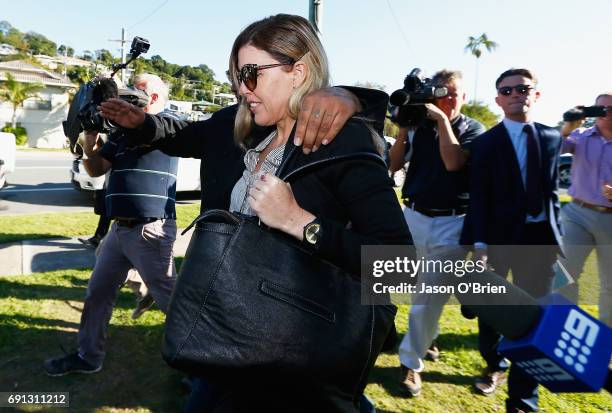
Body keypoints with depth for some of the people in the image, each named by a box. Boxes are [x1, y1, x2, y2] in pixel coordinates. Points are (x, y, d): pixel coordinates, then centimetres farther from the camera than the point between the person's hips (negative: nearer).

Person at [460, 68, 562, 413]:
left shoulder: (553, 138, 8)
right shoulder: (486, 143, -2)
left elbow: (553, 189, 12)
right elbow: (479, 198, -8)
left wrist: (556, 235, 8)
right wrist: (480, 245, -15)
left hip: (539, 238, 2)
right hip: (498, 236, -2)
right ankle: (496, 365, 41)